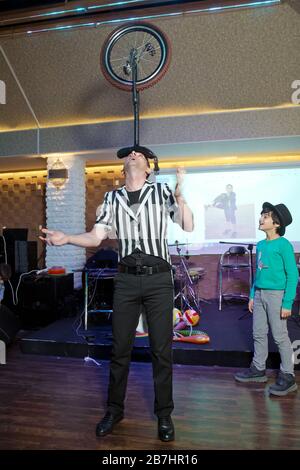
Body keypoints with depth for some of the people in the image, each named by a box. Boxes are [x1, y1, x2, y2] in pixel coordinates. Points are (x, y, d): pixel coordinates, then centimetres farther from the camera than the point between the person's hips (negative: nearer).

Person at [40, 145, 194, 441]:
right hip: (126, 279, 2)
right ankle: (114, 410, 31)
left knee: (161, 350, 6)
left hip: (158, 278, -2)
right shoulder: (113, 198, 9)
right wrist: (65, 238, -13)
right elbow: (96, 237, 4)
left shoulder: (162, 191, 4)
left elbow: (188, 226, -2)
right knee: (120, 348, 11)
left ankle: (164, 414, 25)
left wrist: (180, 194, -16)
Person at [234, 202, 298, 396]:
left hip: (276, 294, -7)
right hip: (259, 294, 7)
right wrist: (252, 295, 16)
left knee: (280, 336, 2)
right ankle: (258, 369, 28)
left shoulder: (283, 244, -11)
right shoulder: (261, 245, 10)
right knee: (259, 334, 14)